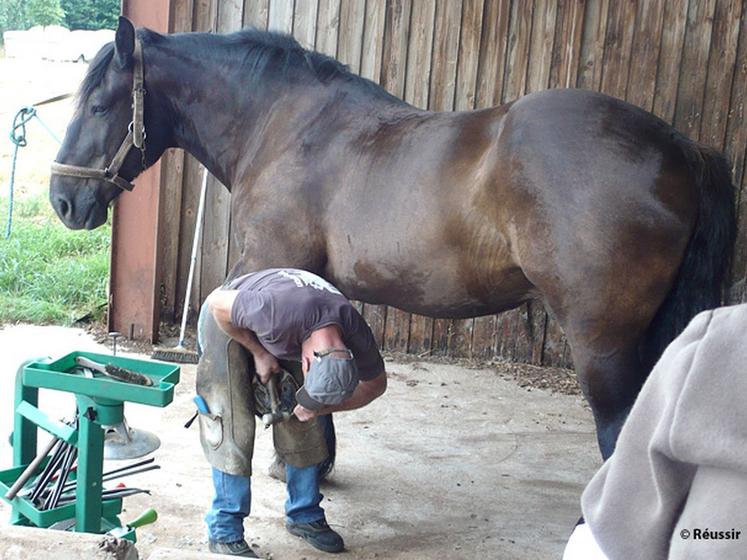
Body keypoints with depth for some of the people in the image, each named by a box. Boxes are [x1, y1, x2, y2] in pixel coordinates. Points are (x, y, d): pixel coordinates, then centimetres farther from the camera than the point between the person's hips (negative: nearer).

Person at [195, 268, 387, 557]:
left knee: (305, 426, 1)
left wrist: (322, 408, -19)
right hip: (229, 321, -4)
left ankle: (305, 515, 19)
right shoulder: (279, 312, -45)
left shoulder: (356, 337, -28)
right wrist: (259, 353, -21)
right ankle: (225, 531, -1)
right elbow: (218, 304, -27)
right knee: (234, 426, -12)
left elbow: (375, 385, -7)